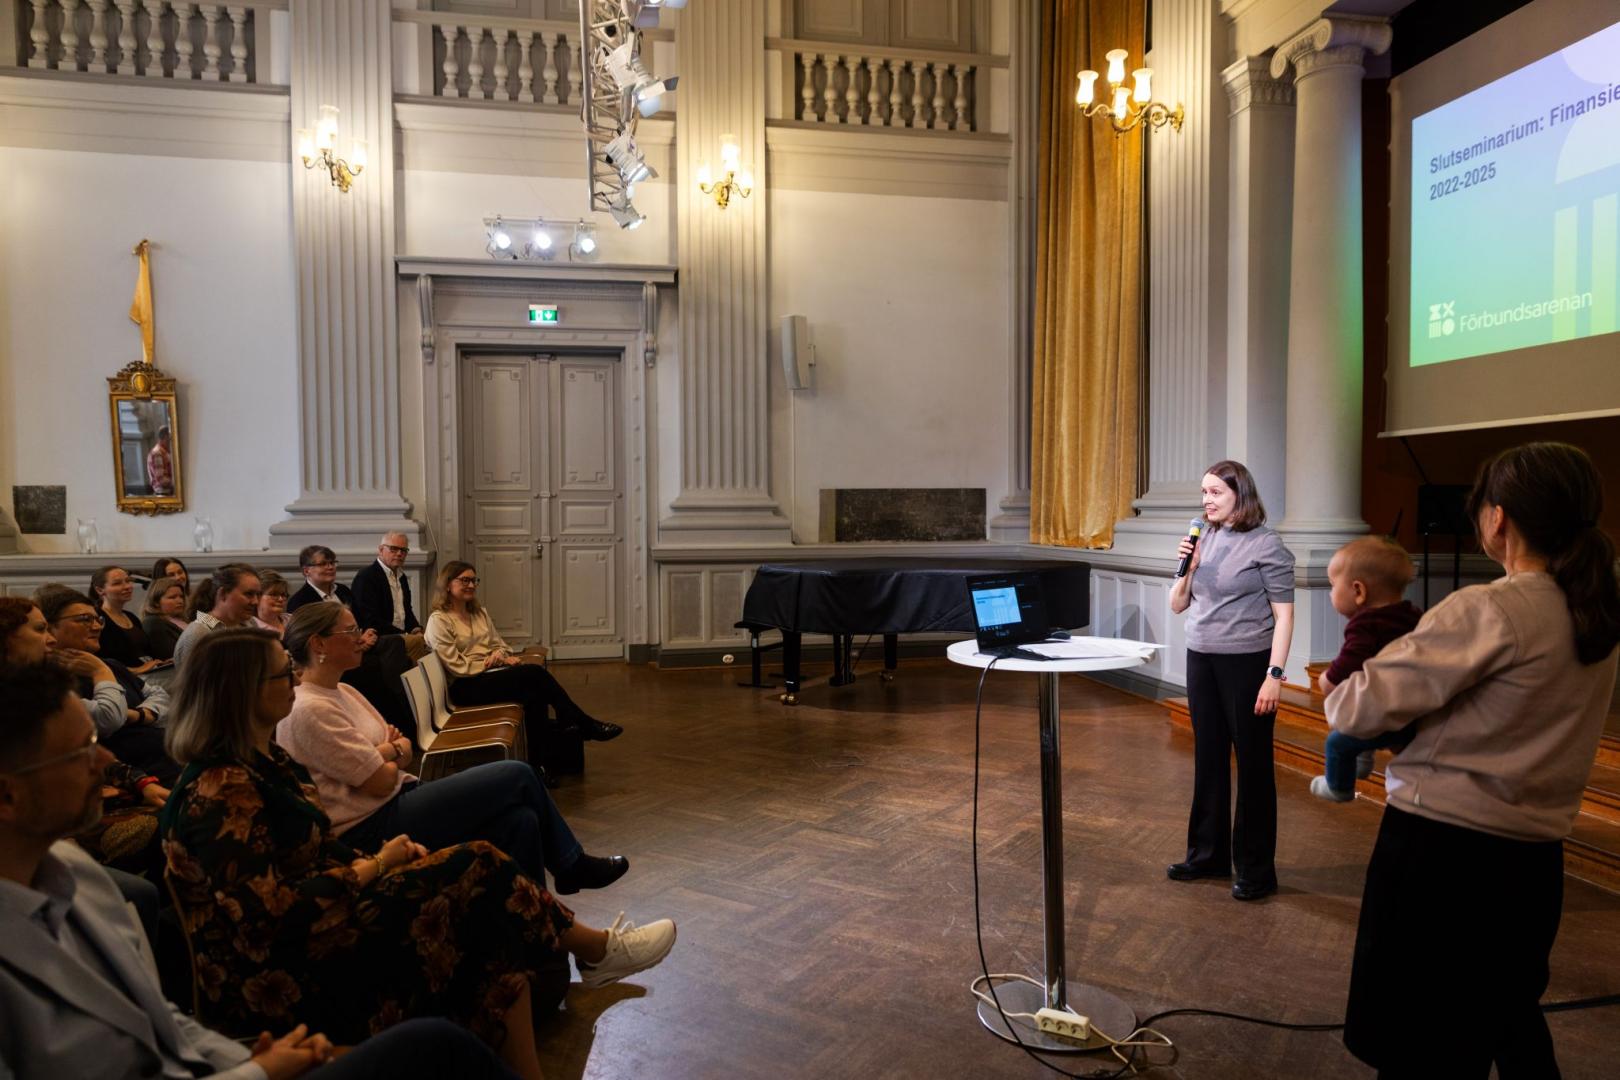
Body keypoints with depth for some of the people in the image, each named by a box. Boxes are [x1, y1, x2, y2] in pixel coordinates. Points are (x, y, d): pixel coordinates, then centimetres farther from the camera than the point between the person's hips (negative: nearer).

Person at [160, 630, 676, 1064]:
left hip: (317, 927, 9)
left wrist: (385, 858, -4)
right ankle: (595, 949, 1)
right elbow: (272, 911, -26)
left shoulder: (264, 761, 9)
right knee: (479, 873, -14)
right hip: (283, 980, -9)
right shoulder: (220, 790, -21)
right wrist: (377, 866, -14)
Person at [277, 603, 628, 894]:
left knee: (520, 820, -11)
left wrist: (388, 752, -9)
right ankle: (572, 865, 10)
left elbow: (403, 752, 13)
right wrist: (394, 756, 3)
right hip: (369, 831, -9)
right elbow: (380, 782, -19)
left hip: (398, 800, 9)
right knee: (518, 775, -11)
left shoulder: (343, 693, 13)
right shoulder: (308, 711, -17)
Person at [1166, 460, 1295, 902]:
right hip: (1201, 660, 6)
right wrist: (1186, 566, -6)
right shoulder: (1204, 539, 6)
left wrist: (1274, 674, -16)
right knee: (1208, 761, 14)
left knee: (1252, 765, 4)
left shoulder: (1265, 544, -9)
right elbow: (1178, 605, 11)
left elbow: (1284, 614, -10)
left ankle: (1256, 869, 15)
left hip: (1246, 664, -6)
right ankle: (1208, 854, 27)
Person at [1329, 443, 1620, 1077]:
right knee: (1512, 1024, 28)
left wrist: (1338, 692, 0)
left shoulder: (1485, 611, -20)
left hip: (1441, 851, -7)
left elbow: (1357, 710, -21)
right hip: (1532, 857, 7)